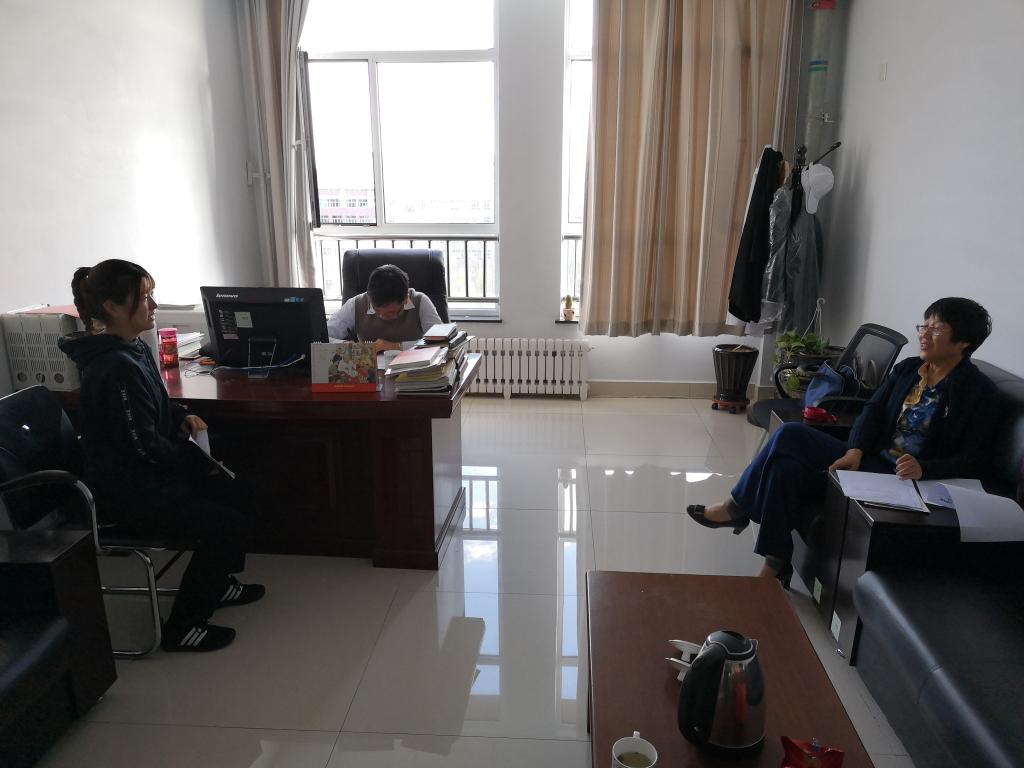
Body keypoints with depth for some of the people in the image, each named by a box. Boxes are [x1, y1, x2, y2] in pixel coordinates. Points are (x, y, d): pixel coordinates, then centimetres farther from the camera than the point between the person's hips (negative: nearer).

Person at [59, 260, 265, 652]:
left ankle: (215, 584, 34)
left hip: (141, 472, 10)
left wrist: (182, 416, 2)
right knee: (230, 525, -11)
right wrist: (196, 461, -11)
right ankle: (182, 627, 4)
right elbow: (143, 444, -25)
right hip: (126, 491, -10)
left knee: (227, 491, 17)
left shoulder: (133, 349, 5)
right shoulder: (117, 368, -26)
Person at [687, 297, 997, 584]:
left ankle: (737, 507, 2)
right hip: (871, 459, 7)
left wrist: (924, 468, -29)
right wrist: (855, 450, -14)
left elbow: (971, 462, -10)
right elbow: (874, 410, 5)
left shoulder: (978, 390, -6)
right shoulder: (907, 369, 13)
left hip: (905, 480, -7)